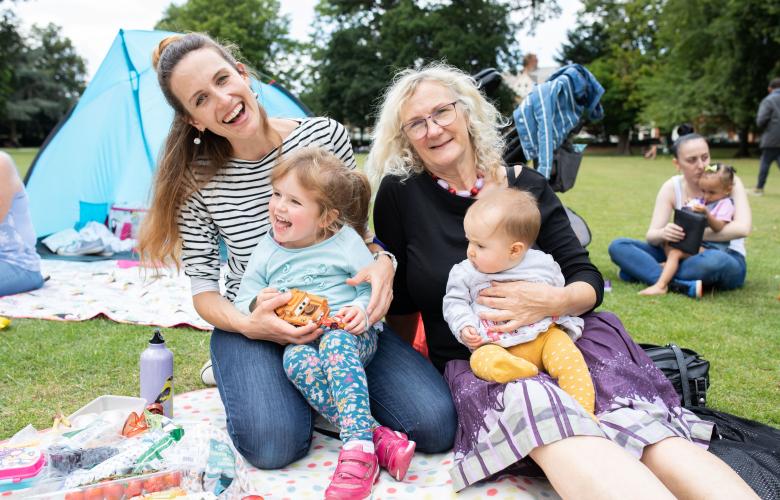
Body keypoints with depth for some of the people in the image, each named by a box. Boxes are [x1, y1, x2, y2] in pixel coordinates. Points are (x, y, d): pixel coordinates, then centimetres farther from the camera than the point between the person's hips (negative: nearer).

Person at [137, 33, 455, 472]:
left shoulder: (325, 135, -8)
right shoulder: (196, 180, -9)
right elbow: (202, 284, -3)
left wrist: (382, 263, -19)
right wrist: (247, 325, -25)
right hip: (253, 326, -1)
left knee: (436, 425, -17)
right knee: (273, 444, -31)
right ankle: (245, 377, 4)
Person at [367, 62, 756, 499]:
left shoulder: (526, 186, 5)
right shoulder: (400, 194, 0)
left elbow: (589, 281, 1)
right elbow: (401, 302, 7)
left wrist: (556, 301, -18)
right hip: (473, 359, -2)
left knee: (638, 418, -31)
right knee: (541, 411, -39)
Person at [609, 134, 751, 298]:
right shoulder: (671, 188, -3)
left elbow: (742, 228, -24)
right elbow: (651, 235, -9)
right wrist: (663, 234, -33)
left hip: (726, 259, -3)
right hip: (686, 255, 4)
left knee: (714, 260, -42)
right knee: (618, 246, -15)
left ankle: (643, 271, -26)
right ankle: (681, 285, -34)